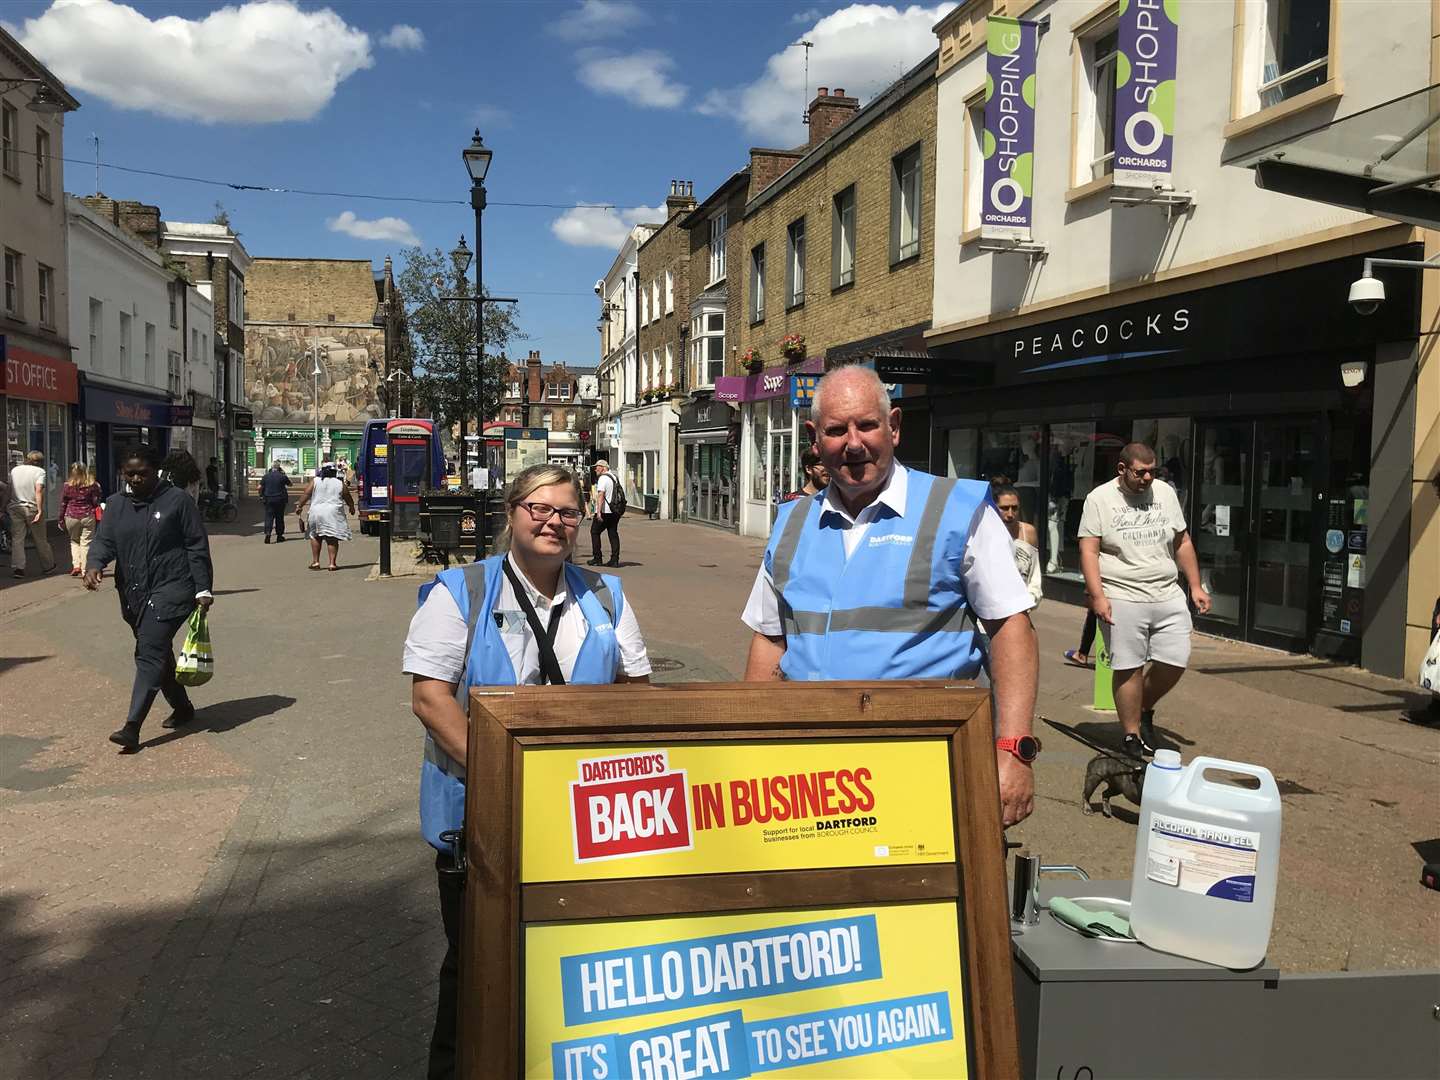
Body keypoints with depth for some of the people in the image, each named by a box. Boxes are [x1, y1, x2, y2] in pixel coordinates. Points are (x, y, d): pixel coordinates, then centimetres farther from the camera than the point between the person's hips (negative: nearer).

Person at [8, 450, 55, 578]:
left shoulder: (14, 470, 9)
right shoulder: (40, 471, -4)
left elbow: (10, 489, 8)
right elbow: (39, 491, -15)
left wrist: (6, 508, 12)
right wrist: (40, 511, -18)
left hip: (15, 508, 3)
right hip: (32, 508, -3)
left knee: (17, 538, 3)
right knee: (40, 539, 9)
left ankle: (17, 567, -6)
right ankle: (47, 566, 20)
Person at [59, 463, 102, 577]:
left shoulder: (67, 486, -1)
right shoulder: (92, 485, -3)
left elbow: (62, 504, 4)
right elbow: (96, 502, -1)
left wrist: (61, 520, 12)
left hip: (71, 517, 1)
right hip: (88, 516, -1)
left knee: (74, 541, 19)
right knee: (86, 543, 3)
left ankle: (76, 565, 5)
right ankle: (85, 570, 2)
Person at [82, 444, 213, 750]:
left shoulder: (177, 500, -4)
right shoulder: (116, 505, 11)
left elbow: (197, 547, -5)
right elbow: (104, 540, 2)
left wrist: (203, 589, -9)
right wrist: (94, 564, -21)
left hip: (170, 590, -6)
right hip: (133, 593, 6)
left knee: (151, 654, -13)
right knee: (157, 653, 16)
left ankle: (132, 728, -16)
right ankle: (182, 708, 33)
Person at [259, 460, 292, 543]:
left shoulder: (266, 476, 1)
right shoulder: (282, 476, -4)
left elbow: (260, 487, 1)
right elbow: (289, 484, 12)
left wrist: (261, 495, 15)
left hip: (268, 499, 1)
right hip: (280, 499, -1)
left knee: (269, 517, 0)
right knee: (279, 517, 9)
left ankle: (267, 533, -20)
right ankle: (279, 535, 14)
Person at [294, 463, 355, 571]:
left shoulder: (315, 481, 4)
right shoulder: (340, 484, 5)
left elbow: (306, 494, -2)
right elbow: (348, 499, 13)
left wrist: (300, 506, 7)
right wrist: (352, 508, 30)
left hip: (316, 512, 1)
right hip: (333, 514, -1)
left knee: (315, 537, 15)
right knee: (332, 539, 1)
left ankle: (315, 561, 13)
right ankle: (332, 563, -4)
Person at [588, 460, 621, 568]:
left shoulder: (602, 478, -10)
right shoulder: (614, 478, 17)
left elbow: (601, 495, -20)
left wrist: (599, 511, -25)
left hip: (604, 511, -8)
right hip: (615, 511, 8)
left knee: (594, 532, 4)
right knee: (613, 534, 8)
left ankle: (597, 558, 3)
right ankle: (615, 560, 4)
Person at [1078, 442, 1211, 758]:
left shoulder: (1165, 493, 9)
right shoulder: (1099, 499, -4)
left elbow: (1182, 542, 16)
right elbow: (1088, 551, -7)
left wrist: (1196, 586, 13)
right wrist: (1097, 596, -16)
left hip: (1168, 596, 5)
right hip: (1122, 599, -4)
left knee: (1176, 661, 3)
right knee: (1128, 668, -1)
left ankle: (1145, 710, 30)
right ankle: (1131, 737, 12)